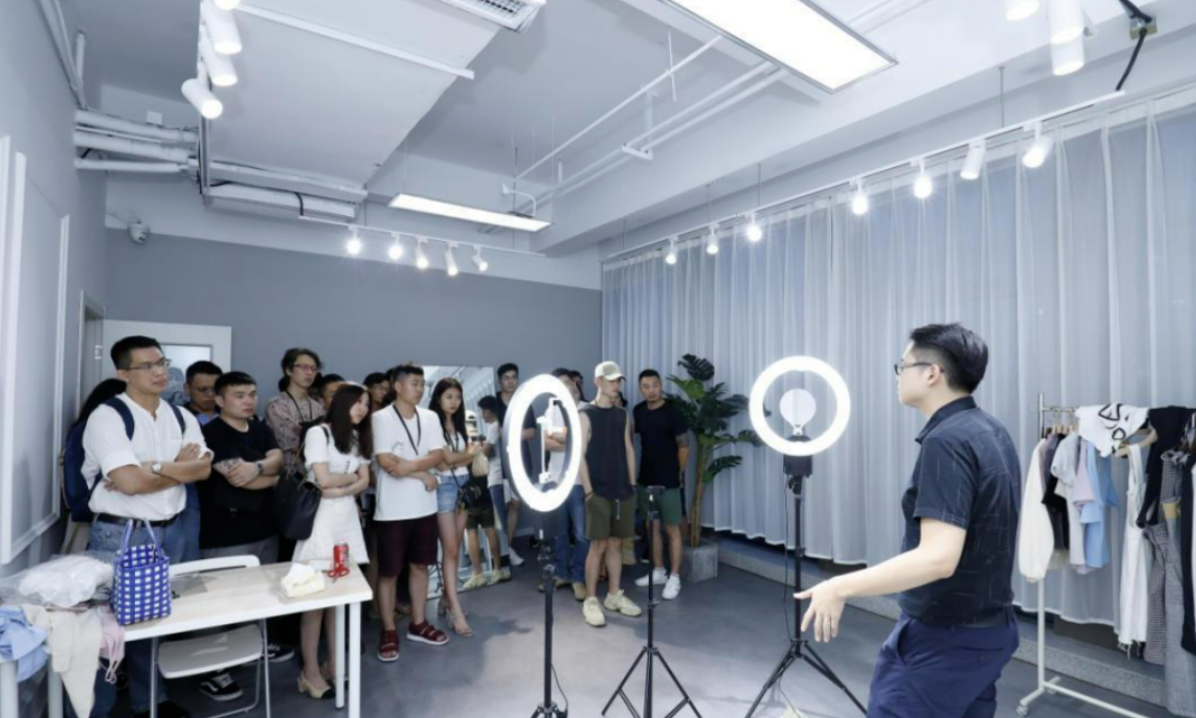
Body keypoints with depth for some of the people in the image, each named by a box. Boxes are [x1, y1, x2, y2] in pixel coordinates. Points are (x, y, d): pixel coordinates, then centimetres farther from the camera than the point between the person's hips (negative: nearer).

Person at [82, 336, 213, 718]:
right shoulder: (107, 416, -11)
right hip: (120, 535, -5)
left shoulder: (181, 417, 6)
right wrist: (178, 467, -9)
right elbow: (129, 481, -20)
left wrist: (153, 468, -15)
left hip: (169, 530, 5)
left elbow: (203, 468, -4)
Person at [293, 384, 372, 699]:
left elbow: (365, 481, 6)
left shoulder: (357, 438, 15)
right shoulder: (318, 433, -7)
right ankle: (310, 672, 11)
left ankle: (334, 664, 21)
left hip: (347, 517, 6)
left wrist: (341, 490, -11)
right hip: (322, 518, -6)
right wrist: (351, 476, 2)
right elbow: (324, 479, -14)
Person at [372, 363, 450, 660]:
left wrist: (410, 465, -18)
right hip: (393, 509, -4)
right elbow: (386, 462, -16)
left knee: (420, 566, 15)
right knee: (389, 571, 7)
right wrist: (423, 475, -11)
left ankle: (418, 624, 29)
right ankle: (389, 632, 22)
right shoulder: (381, 418, -10)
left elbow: (438, 455, -3)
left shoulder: (430, 417, 4)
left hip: (424, 506, 4)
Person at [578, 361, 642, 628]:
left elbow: (629, 450, 13)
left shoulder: (622, 415, 12)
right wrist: (588, 490, -14)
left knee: (616, 543, 12)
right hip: (599, 491, -5)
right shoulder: (586, 415, -7)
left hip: (623, 490, 5)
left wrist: (632, 483, 9)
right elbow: (580, 455, -10)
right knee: (599, 545, -2)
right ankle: (591, 600, 11)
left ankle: (614, 595, 24)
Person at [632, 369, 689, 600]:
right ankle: (658, 571, 28)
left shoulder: (672, 412, -13)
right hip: (645, 479, 6)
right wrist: (635, 473, 12)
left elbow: (683, 446, -9)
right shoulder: (638, 411, 5)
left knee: (672, 529, 2)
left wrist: (679, 474, -4)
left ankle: (674, 577, 11)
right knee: (652, 526, 14)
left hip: (668, 481, -6)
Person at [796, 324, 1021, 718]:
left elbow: (938, 558, -31)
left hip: (943, 641, -9)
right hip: (989, 630, 9)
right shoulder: (991, 432, 6)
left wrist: (841, 587, -26)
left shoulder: (946, 441, -24)